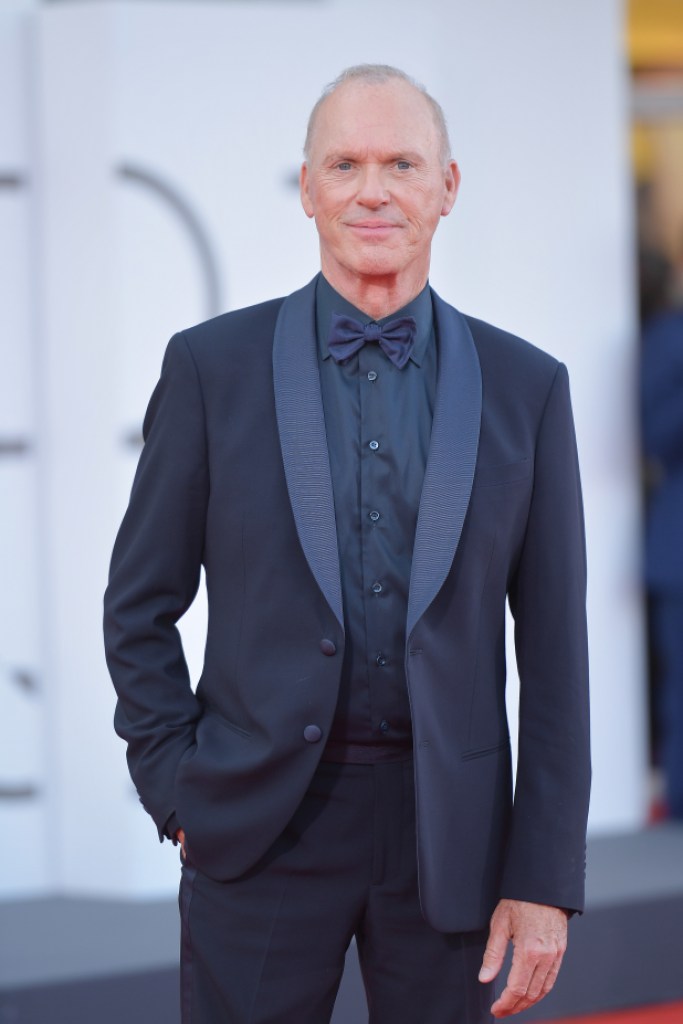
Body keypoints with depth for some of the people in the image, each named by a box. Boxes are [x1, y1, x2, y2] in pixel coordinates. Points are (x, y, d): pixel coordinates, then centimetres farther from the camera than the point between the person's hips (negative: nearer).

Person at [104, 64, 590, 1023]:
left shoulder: (524, 387, 3)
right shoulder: (213, 366, 1)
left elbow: (554, 653, 3)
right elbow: (140, 608, 6)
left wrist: (546, 880, -2)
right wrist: (179, 799, -3)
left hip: (448, 834, 1)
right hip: (261, 827, -1)